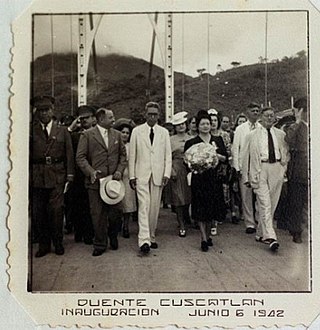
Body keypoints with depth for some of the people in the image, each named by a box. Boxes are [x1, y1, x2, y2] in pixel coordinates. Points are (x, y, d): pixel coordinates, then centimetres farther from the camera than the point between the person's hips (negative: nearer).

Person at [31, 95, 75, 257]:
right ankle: (44, 244, 18)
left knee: (56, 210, -3)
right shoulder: (30, 130, 8)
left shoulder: (62, 130, 10)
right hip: (36, 177, 1)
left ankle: (58, 243, 13)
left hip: (57, 176, -1)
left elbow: (69, 153, 8)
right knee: (38, 212, 5)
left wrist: (70, 174, 1)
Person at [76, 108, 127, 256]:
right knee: (98, 214, 2)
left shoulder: (117, 135, 12)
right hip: (95, 181, -3)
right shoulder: (87, 135, -1)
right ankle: (100, 245, 16)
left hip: (113, 180, 3)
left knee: (116, 211, 2)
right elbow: (80, 157, -3)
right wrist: (90, 171, -17)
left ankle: (113, 236, 30)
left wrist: (120, 170, -1)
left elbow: (123, 155, 15)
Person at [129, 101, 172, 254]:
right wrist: (132, 175, -1)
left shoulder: (164, 132, 10)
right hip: (141, 174, -2)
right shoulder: (137, 131, 5)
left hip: (158, 175, 2)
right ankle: (144, 240, -16)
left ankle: (151, 237, 18)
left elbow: (168, 155, 8)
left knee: (154, 208, 5)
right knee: (143, 206, -12)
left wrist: (167, 173, -4)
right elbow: (132, 154, 5)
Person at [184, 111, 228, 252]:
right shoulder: (191, 143, 1)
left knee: (212, 208, 8)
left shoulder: (218, 140, 10)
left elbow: (226, 158, 9)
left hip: (214, 178, 3)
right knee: (200, 209, -5)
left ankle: (208, 235, 25)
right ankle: (204, 238, -1)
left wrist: (217, 156, -10)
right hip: (198, 178, -3)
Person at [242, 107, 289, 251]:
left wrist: (285, 169, 10)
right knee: (264, 204, -12)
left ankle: (261, 234, 22)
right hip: (260, 170, -4)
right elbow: (246, 156, 5)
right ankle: (270, 237, -14)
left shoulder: (281, 134, 13)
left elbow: (286, 153, 23)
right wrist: (246, 177, 2)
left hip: (277, 170, 4)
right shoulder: (253, 135, 4)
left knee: (272, 205, 7)